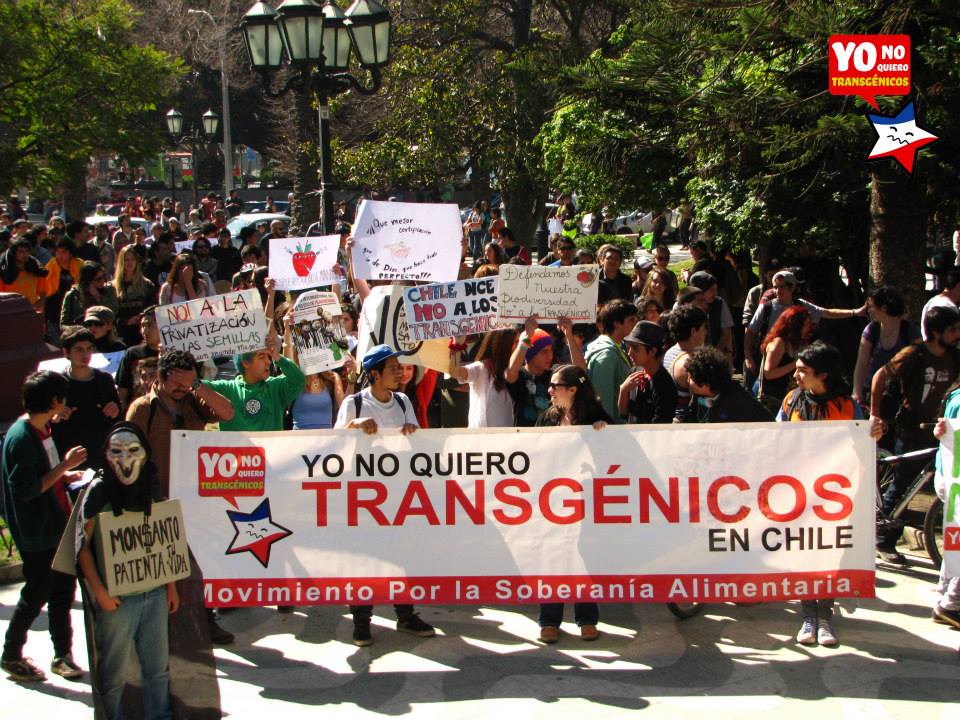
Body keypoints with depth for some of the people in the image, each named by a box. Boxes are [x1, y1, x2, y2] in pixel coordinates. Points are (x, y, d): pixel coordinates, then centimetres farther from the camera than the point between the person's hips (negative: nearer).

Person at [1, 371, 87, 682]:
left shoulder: (43, 430, 8)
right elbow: (26, 489, -26)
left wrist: (66, 476, 6)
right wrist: (64, 466, -25)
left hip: (57, 527, 9)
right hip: (36, 536, -9)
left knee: (63, 590, 12)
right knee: (36, 596, 2)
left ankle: (63, 655, 21)